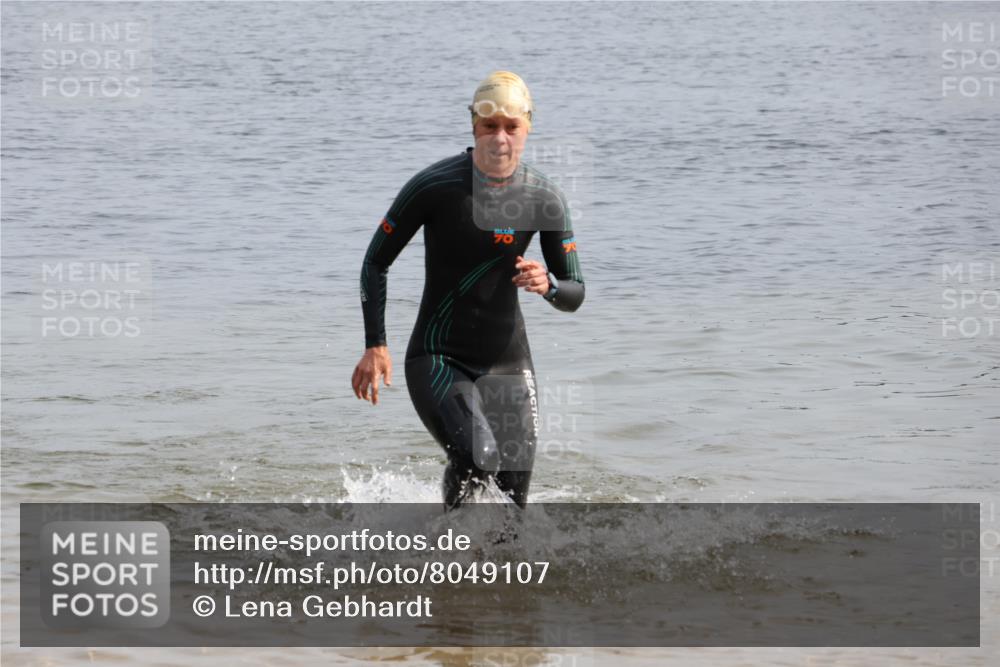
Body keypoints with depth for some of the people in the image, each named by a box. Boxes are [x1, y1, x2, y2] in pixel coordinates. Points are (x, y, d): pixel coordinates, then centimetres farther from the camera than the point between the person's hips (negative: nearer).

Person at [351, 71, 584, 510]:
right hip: (437, 360, -4)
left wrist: (548, 285, -21)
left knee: (512, 505, 0)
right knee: (477, 459, -29)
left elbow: (575, 295, 3)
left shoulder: (544, 198, -3)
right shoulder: (434, 186, -13)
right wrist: (375, 346, -9)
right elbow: (376, 262, -2)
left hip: (508, 364, 4)